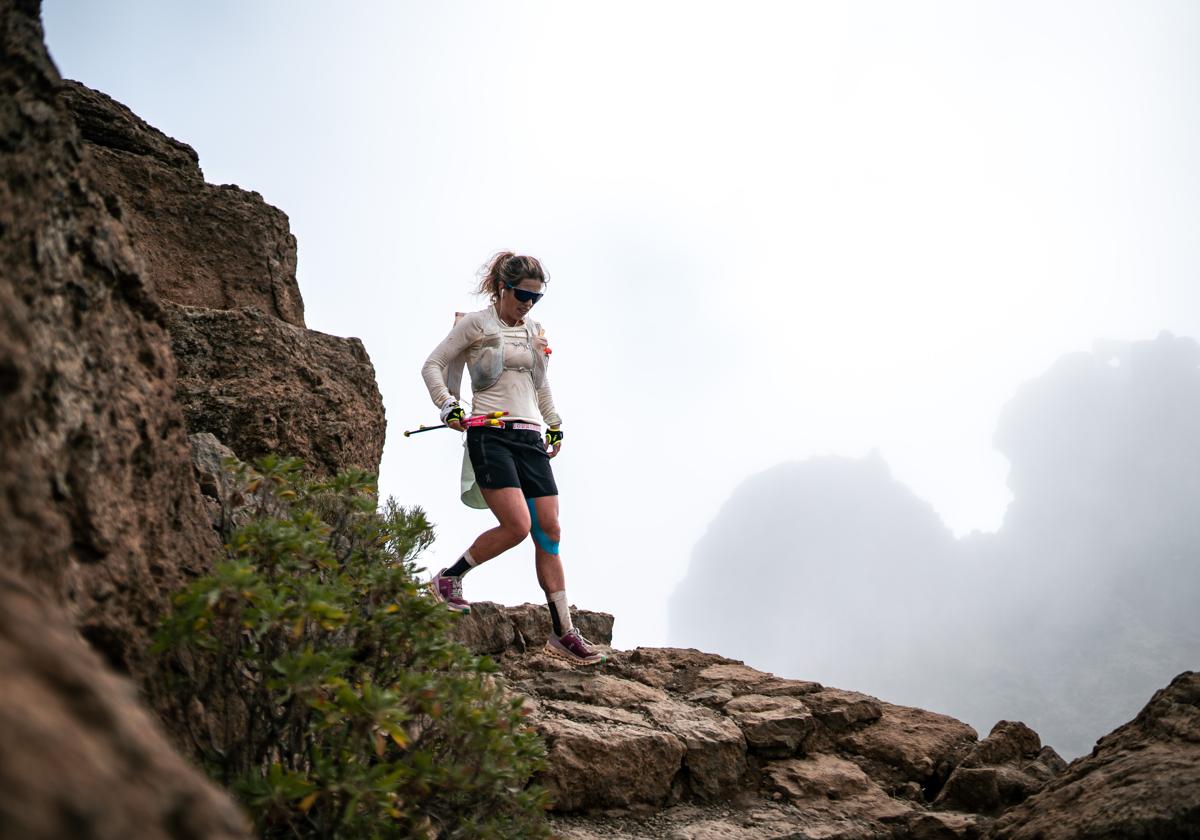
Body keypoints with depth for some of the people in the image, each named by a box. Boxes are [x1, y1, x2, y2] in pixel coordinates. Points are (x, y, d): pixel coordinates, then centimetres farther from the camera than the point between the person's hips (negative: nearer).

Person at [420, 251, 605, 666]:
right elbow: (433, 365, 3)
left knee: (549, 530, -2)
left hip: (531, 438, 6)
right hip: (491, 435, -6)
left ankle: (563, 634, 1)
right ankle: (448, 578, 3)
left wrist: (556, 425, 30)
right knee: (517, 525, -20)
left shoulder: (535, 331, 17)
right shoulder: (476, 323, 1)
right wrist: (448, 405, -11)